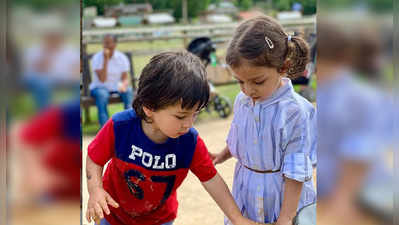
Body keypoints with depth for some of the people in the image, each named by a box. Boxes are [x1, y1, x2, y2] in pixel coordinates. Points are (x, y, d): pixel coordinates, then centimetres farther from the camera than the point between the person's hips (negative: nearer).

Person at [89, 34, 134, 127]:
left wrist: (123, 85, -31)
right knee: (102, 94, -36)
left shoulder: (122, 58, -3)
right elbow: (102, 79, -22)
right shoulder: (97, 58, -12)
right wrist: (105, 60, -26)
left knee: (128, 91, -27)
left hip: (116, 88, 3)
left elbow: (125, 79, -7)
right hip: (99, 87, -2)